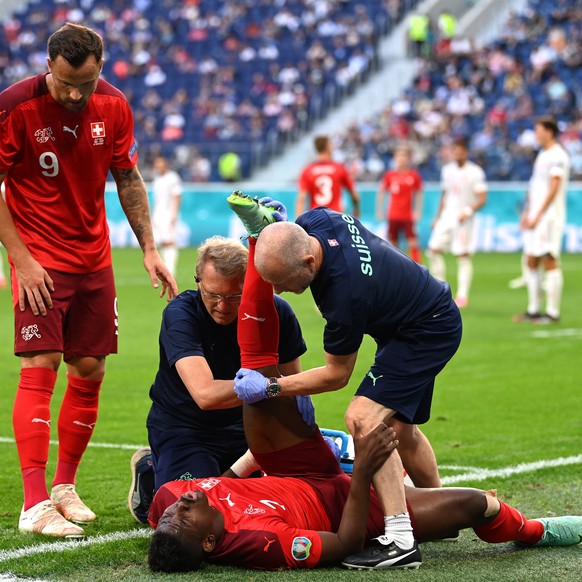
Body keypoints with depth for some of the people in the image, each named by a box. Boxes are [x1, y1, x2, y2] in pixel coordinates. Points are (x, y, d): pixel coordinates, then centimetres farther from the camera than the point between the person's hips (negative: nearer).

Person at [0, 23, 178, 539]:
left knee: (90, 372, 6)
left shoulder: (113, 106, -2)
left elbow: (128, 179, 11)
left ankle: (65, 487, 21)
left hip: (94, 260, 5)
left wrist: (149, 249, 6)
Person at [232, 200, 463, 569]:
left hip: (431, 331, -10)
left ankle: (401, 539, -24)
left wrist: (270, 388, -19)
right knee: (399, 428, 20)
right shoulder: (314, 221, -18)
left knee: (363, 418, -22)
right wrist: (267, 228, -5)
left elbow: (337, 375, -21)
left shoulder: (346, 294, -38)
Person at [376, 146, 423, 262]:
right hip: (393, 216, 2)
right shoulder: (389, 175, 3)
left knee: (413, 244, -10)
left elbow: (418, 195, 7)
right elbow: (381, 193, 9)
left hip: (408, 216, -1)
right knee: (393, 243, 6)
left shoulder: (414, 176, 1)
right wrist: (379, 210, 3)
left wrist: (417, 211, -1)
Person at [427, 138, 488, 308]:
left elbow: (482, 198, -10)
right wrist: (437, 217, 17)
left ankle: (462, 295, -3)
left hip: (463, 219, -6)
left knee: (463, 256, -6)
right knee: (433, 249, -2)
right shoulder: (447, 170, 11)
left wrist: (468, 211, -24)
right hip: (446, 216, 6)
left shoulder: (475, 172, -7)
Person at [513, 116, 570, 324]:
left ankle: (552, 312, -7)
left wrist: (538, 216, -19)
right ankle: (533, 310, 15)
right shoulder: (542, 155, 17)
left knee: (550, 262, -9)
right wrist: (526, 213, 16)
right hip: (535, 217, 9)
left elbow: (553, 189, -18)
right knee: (531, 262, 9)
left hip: (549, 217, -9)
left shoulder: (557, 156, -12)